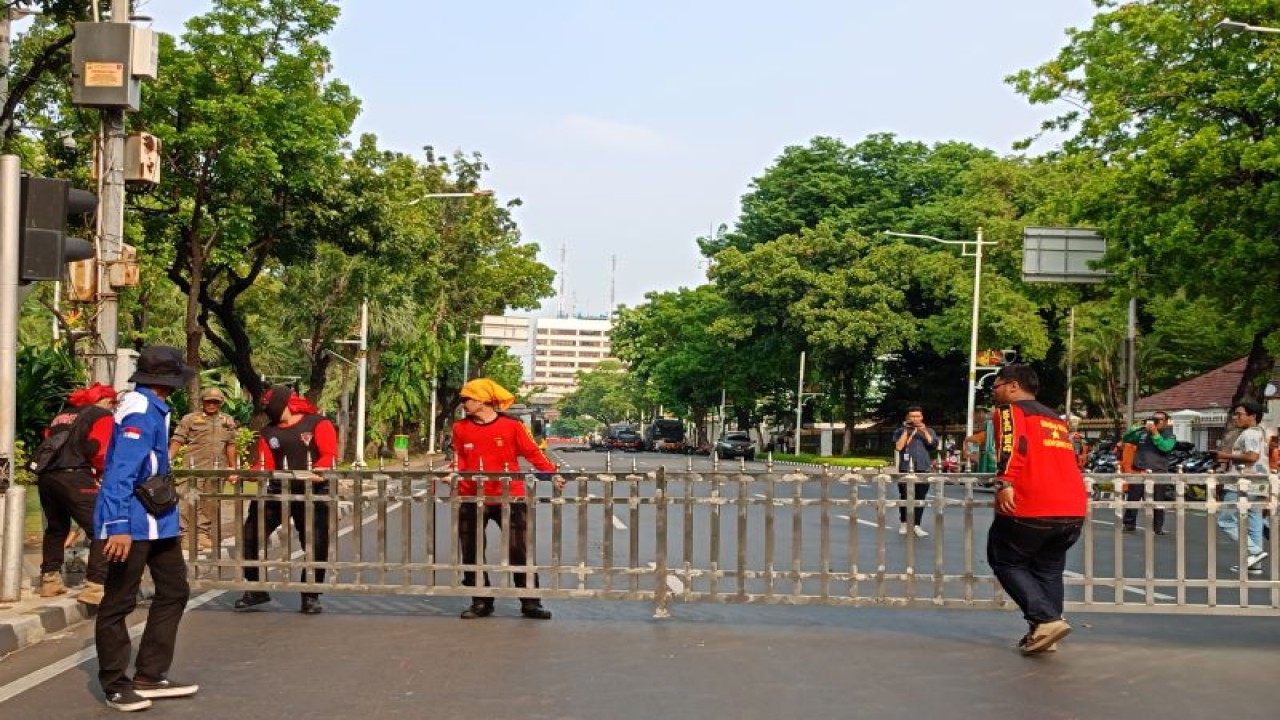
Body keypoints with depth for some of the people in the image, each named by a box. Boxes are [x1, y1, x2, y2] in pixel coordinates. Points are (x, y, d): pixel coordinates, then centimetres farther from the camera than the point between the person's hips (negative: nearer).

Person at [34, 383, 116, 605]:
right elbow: (98, 451, -7)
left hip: (45, 475, 8)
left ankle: (50, 580, 32)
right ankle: (95, 587, -16)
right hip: (73, 477, -8)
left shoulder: (63, 416, 30)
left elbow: (48, 443, 23)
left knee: (56, 528, 27)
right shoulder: (103, 416, 7)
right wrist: (101, 472, 10)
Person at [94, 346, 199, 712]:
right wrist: (118, 527, -29)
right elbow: (120, 473, -25)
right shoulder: (139, 411, -18)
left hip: (157, 521, 11)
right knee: (119, 603, 1)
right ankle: (115, 685, 11)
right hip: (131, 525, -11)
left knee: (173, 592, 13)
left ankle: (149, 676, 20)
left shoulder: (153, 409, 12)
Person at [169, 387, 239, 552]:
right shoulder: (189, 419, 4)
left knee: (210, 505, 8)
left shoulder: (228, 421, 15)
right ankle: (185, 536, -3)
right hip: (193, 468, -3)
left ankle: (203, 536, 16)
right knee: (187, 503, -8)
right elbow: (177, 441, -1)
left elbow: (230, 445, 15)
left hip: (216, 470, 4)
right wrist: (168, 459, -12)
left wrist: (233, 467, 12)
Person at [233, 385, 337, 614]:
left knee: (317, 546, -3)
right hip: (278, 491, 4)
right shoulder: (269, 433, 12)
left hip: (313, 493, -4)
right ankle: (256, 589, 16)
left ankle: (311, 597, 13)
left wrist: (318, 471, -30)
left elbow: (329, 455, -12)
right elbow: (265, 466, 7)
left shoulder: (318, 424, -2)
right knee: (250, 535, 1)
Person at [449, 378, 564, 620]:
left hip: (509, 497, -3)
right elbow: (459, 460, 11)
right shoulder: (461, 428, 4)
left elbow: (532, 452, -3)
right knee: (472, 552, 7)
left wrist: (552, 473, -11)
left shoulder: (512, 425, -6)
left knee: (519, 550, -1)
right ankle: (481, 603, 21)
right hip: (472, 499, 3)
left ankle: (530, 603, 8)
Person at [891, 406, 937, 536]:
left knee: (920, 498, -4)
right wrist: (906, 431, -9)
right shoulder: (900, 431, 7)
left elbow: (934, 445, -3)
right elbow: (898, 447, -8)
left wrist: (925, 432, -9)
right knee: (905, 497, 2)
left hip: (922, 469, 1)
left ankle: (916, 525, -3)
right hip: (905, 469, -1)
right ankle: (903, 523, 15)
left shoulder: (929, 431, 13)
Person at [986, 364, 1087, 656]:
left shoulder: (1010, 410, 3)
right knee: (1048, 568, 21)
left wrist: (1004, 484, -26)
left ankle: (1047, 620, -6)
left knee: (1005, 561, 9)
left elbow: (1013, 444, -16)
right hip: (1074, 511, 7)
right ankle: (1045, 633, 16)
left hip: (1030, 510, -7)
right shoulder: (1055, 418, 25)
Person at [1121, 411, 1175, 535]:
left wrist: (1155, 433, -18)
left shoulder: (1169, 437, 5)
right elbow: (1127, 439, 3)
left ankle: (1157, 528, 12)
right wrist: (1139, 427, -8)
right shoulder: (1142, 434, 11)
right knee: (1131, 500, 3)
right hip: (1139, 472, 2)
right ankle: (1129, 525, 13)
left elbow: (1165, 447, -14)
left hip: (1158, 474, -2)